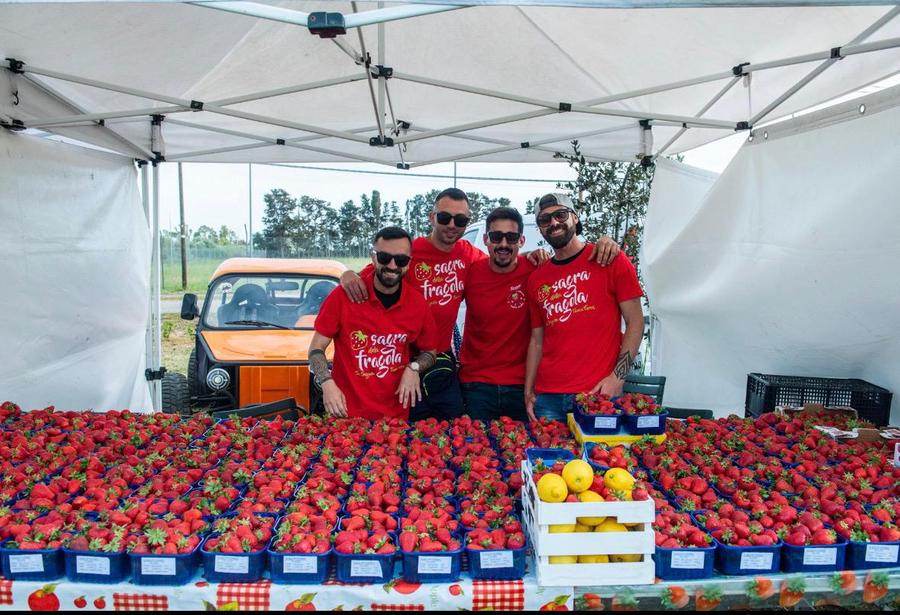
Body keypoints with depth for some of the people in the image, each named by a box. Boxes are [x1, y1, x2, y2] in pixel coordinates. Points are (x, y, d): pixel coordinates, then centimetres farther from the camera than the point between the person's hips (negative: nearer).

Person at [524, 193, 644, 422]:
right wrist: (528, 391, 6)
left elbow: (635, 322, -2)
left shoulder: (612, 261, 0)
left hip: (599, 393, -3)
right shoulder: (536, 279, 11)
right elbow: (536, 340, 14)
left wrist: (617, 377, -12)